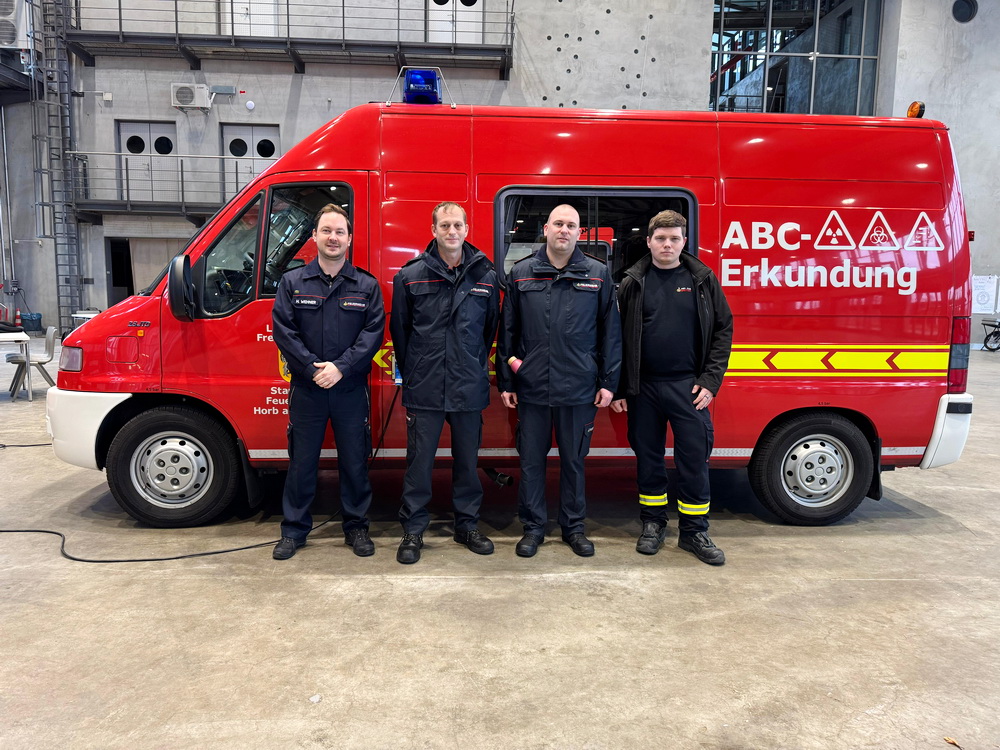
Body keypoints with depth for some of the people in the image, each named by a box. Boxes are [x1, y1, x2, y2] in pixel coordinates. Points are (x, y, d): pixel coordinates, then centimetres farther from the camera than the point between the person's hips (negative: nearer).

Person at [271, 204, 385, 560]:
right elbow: (283, 330, -3)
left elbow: (373, 331, -5)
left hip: (351, 390, 0)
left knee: (354, 462, 8)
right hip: (306, 390, 0)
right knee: (302, 462, 9)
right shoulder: (292, 282, 5)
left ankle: (356, 526, 24)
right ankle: (294, 530, 23)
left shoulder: (366, 285, 4)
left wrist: (341, 367, -16)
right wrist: (313, 368, -14)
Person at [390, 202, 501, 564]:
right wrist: (413, 373, 9)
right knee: (419, 462, 5)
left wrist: (476, 368, 12)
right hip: (424, 390, -1)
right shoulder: (410, 276, 0)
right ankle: (413, 531, 19)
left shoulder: (486, 277, 5)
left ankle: (467, 526, 29)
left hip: (469, 389, 2)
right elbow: (399, 330, 7)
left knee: (467, 460, 13)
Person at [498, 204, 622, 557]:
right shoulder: (521, 273, 5)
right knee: (531, 460, 9)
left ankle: (574, 526, 27)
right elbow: (507, 332, 6)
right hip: (532, 389, 1)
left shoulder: (598, 274, 4)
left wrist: (608, 382, 0)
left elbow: (610, 332, 4)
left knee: (574, 460, 11)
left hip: (580, 390, 0)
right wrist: (506, 382, 3)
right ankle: (533, 526, 25)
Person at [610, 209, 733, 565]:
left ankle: (694, 531, 17)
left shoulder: (703, 280, 4)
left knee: (694, 459, 3)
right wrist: (618, 388, -2)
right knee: (648, 458, 10)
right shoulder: (633, 283, 3)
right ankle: (653, 524, 25)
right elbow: (617, 337, 3)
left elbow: (723, 329, 4)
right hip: (644, 387, 1)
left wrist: (710, 381, -5)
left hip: (688, 387, 0)